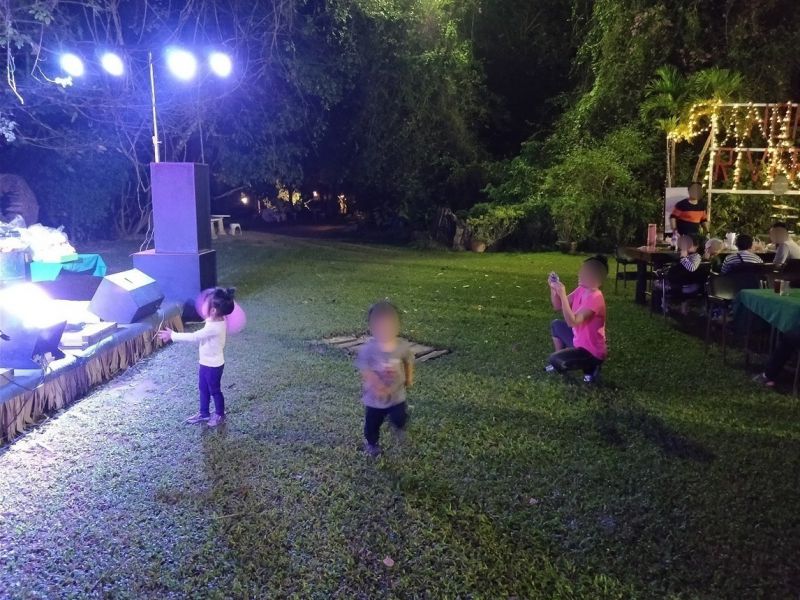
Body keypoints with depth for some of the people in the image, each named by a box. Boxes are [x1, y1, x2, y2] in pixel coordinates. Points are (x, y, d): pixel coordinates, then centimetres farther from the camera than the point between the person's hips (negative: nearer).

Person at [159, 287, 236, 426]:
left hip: (213, 365, -9)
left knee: (214, 390, 12)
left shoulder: (213, 327, -33)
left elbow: (193, 337, -32)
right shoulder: (218, 321, -6)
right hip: (206, 362, 9)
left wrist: (173, 335, -25)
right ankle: (204, 413, 40)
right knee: (203, 388, 23)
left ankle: (220, 415, 32)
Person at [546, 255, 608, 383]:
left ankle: (590, 366, -1)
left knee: (553, 360, -21)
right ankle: (560, 360, 25)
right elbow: (558, 306, 5)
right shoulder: (581, 290, 0)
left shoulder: (595, 298, -29)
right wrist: (553, 288, -12)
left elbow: (572, 321, -36)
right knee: (556, 325, 19)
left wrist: (562, 295, -39)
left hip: (592, 351, -9)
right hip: (579, 341, 9)